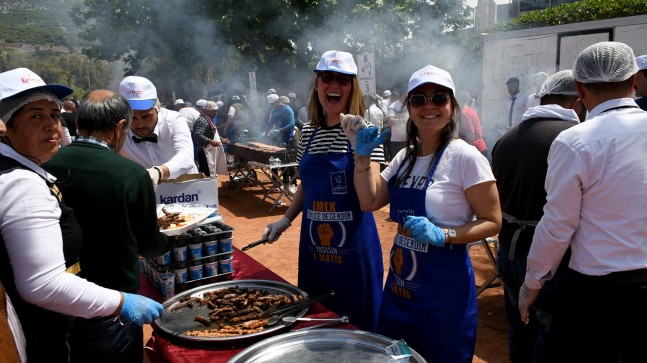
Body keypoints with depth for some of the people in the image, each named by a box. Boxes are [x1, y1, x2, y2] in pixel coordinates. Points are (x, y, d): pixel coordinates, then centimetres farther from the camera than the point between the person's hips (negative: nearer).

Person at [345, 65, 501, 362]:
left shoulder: (464, 157, -16)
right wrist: (362, 155, -3)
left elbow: (493, 222, -14)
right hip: (400, 282, 7)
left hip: (444, 285, -6)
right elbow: (369, 201, 4)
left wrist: (442, 235, -27)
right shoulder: (405, 156, 5)